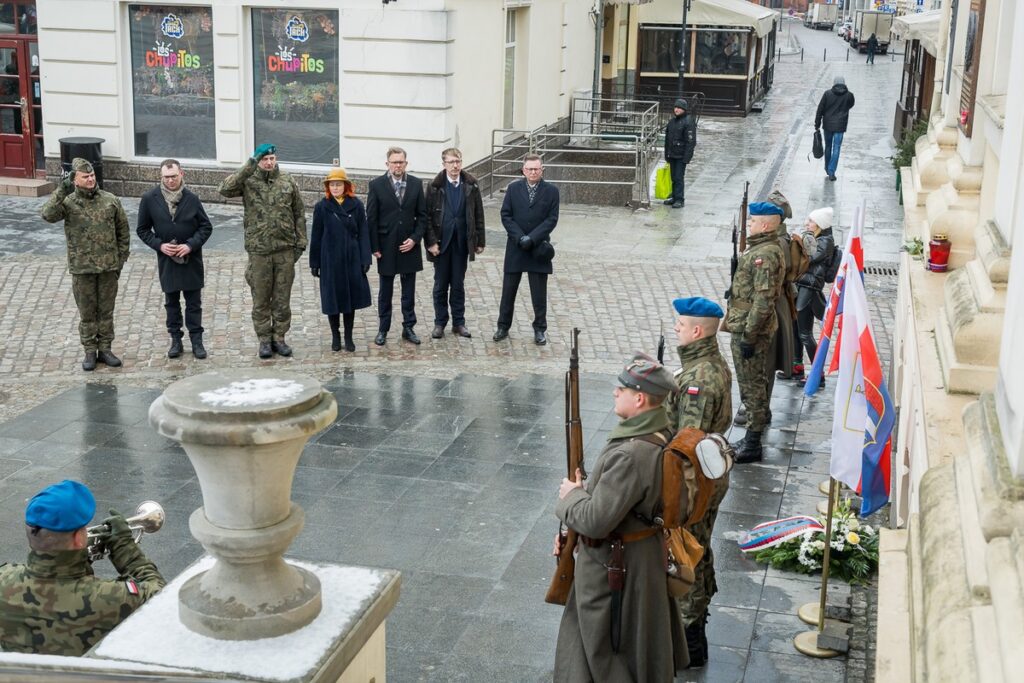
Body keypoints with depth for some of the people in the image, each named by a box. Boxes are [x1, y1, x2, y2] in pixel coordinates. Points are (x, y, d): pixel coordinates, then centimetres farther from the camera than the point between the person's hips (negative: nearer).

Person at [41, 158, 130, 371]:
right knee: (87, 312, 8)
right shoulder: (68, 202, -6)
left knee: (106, 311, 11)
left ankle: (105, 349, 22)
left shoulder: (110, 200, 0)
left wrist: (122, 258, 5)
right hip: (82, 268, -2)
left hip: (109, 266, 2)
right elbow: (47, 214, -26)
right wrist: (62, 191, -31)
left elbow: (123, 230, 7)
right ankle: (90, 351, 18)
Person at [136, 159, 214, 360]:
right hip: (166, 259, 1)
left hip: (191, 258, -1)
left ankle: (196, 340, 16)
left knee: (194, 302, 6)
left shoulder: (191, 198, -7)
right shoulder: (150, 199, -6)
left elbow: (206, 226, 0)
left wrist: (191, 245, -13)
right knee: (171, 302, 11)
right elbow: (142, 229, 3)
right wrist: (159, 245, -11)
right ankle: (175, 340, 22)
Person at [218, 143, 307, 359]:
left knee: (282, 298, 8)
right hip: (259, 250, -1)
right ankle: (264, 339, 18)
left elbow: (299, 213, 8)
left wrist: (301, 241, 4)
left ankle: (279, 337, 20)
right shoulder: (248, 181, -2)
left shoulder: (287, 182, 4)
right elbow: (225, 189, -21)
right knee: (260, 299, 7)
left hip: (285, 249, 2)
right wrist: (248, 168, -24)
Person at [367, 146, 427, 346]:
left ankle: (408, 328, 19)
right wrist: (375, 247, -7)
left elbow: (422, 215, 4)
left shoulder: (416, 184, 2)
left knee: (409, 291, 9)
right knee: (385, 292, 9)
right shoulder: (376, 185, -5)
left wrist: (415, 239, -7)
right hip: (386, 246, -2)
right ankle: (383, 330, 18)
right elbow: (371, 219, -4)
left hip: (409, 245, 2)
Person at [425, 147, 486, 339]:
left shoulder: (471, 185, 0)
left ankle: (458, 322, 19)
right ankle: (439, 323, 17)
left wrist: (480, 241, 1)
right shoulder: (435, 186, -4)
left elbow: (478, 215, 3)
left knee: (458, 285, 10)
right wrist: (431, 242, -10)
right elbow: (427, 216, -3)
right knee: (440, 285, 8)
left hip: (462, 242, 1)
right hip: (441, 242, -1)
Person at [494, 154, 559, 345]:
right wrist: (519, 237, -13)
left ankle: (540, 329, 14)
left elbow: (552, 219, -6)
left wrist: (532, 238, -15)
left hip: (538, 248, -1)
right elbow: (506, 215, 0)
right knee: (508, 290, 7)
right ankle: (503, 326, 18)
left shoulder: (551, 191, -2)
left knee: (539, 293, 4)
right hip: (515, 248, 1)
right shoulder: (513, 188, 2)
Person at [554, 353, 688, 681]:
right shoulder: (660, 433, -2)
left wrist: (570, 495, -10)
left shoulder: (630, 455, -34)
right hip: (642, 553, 9)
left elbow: (597, 519, -30)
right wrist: (572, 528, 9)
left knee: (605, 656, 11)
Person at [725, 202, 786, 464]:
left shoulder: (766, 255, -21)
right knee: (753, 384, 19)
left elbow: (763, 300, -26)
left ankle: (752, 446, 5)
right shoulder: (758, 248, 12)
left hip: (750, 329, -11)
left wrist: (748, 336, -24)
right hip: (745, 326, 11)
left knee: (752, 386, -2)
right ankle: (752, 438, 30)